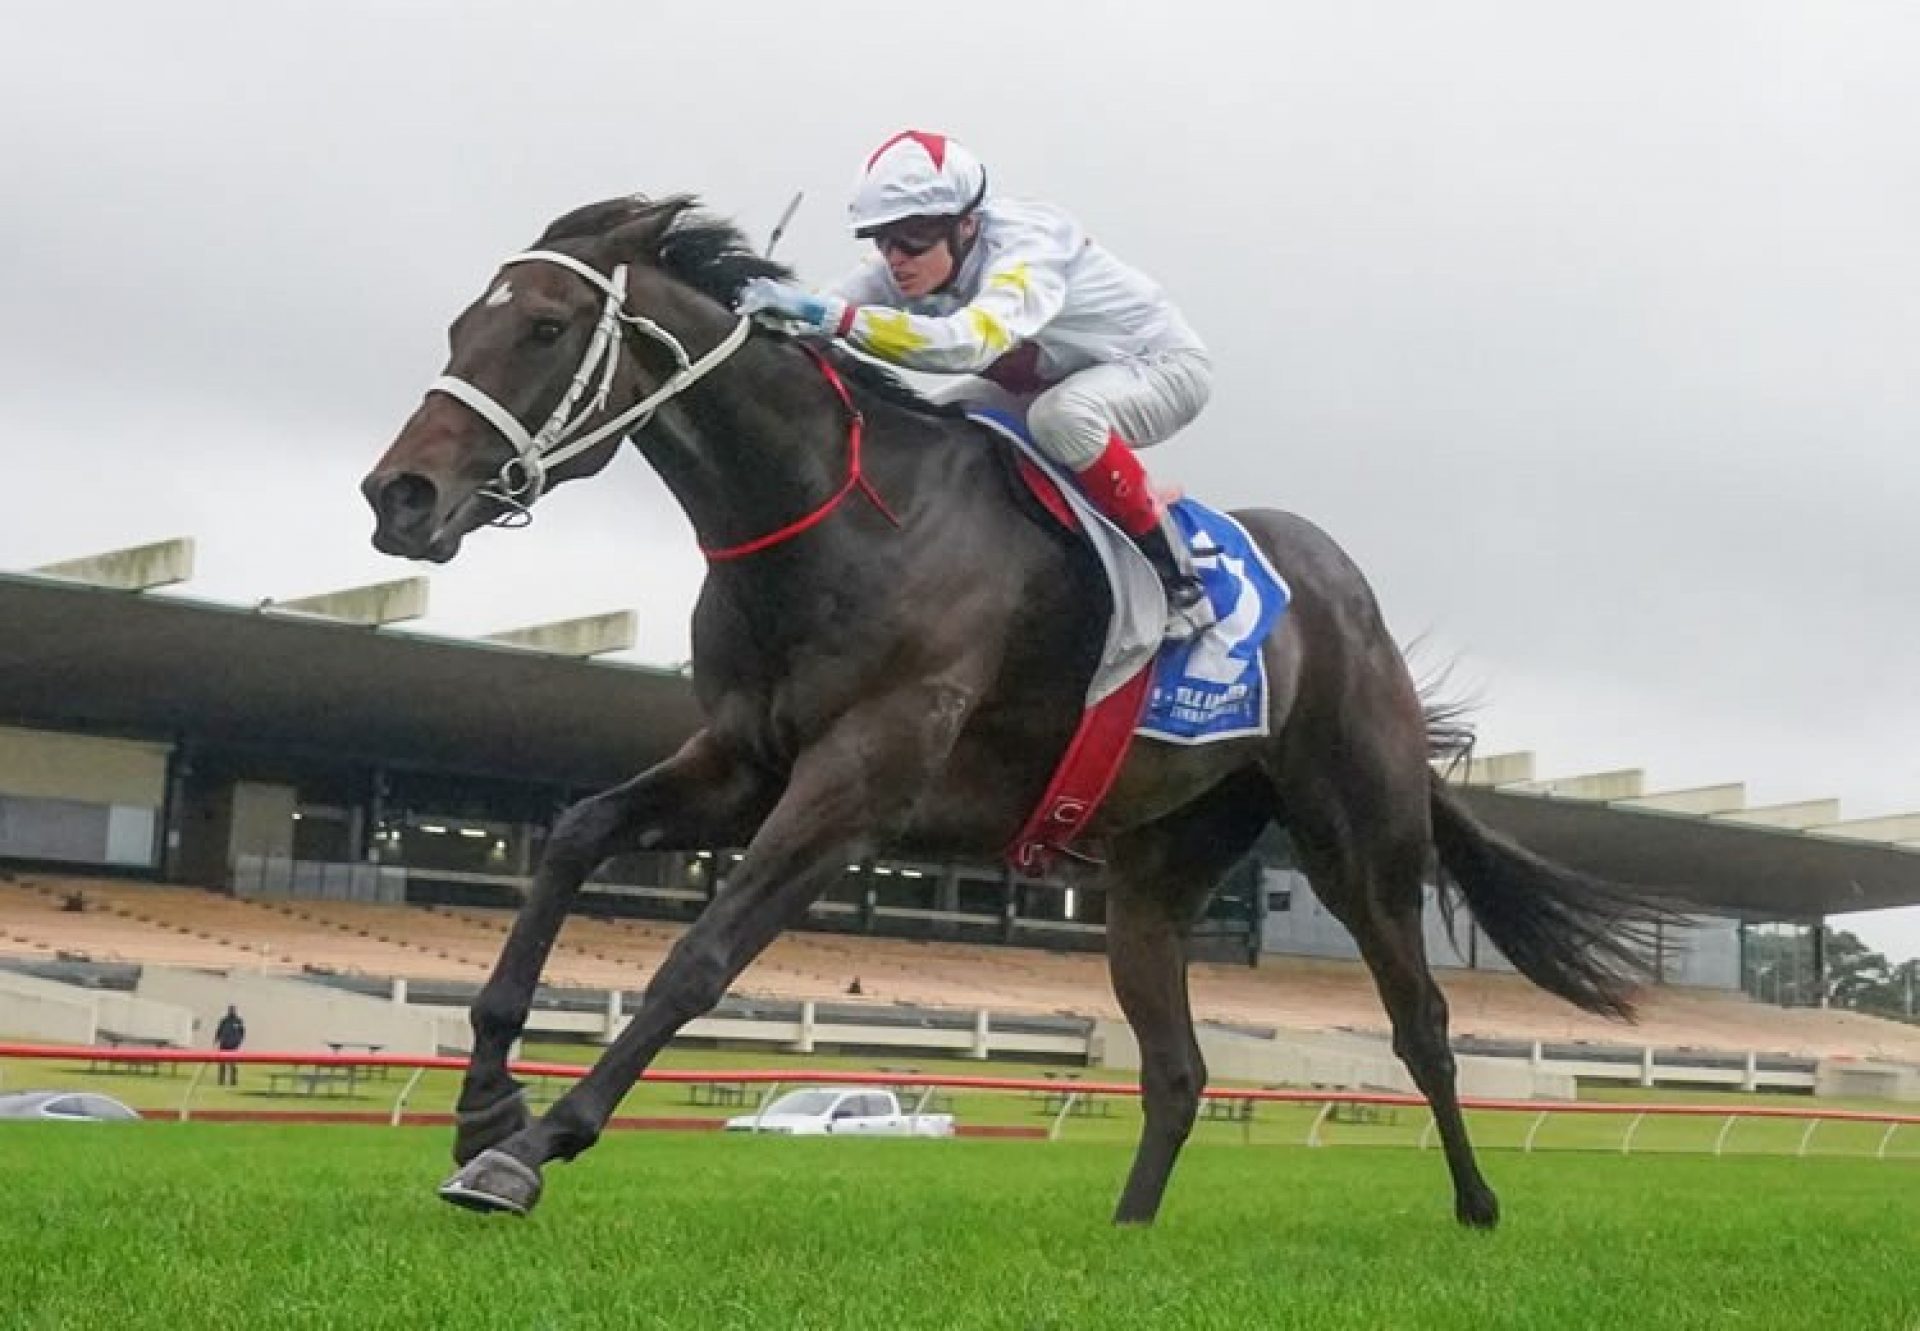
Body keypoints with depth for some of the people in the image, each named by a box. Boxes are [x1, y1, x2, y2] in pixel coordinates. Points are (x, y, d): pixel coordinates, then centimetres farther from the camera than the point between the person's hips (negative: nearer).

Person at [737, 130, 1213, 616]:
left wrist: (829, 315, -59)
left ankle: (1172, 569, -18)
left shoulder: (1025, 249, -35)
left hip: (1165, 365, -8)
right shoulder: (908, 262, -14)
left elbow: (967, 343, -54)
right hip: (1056, 381, 8)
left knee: (1060, 416, -36)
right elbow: (809, 319, -17)